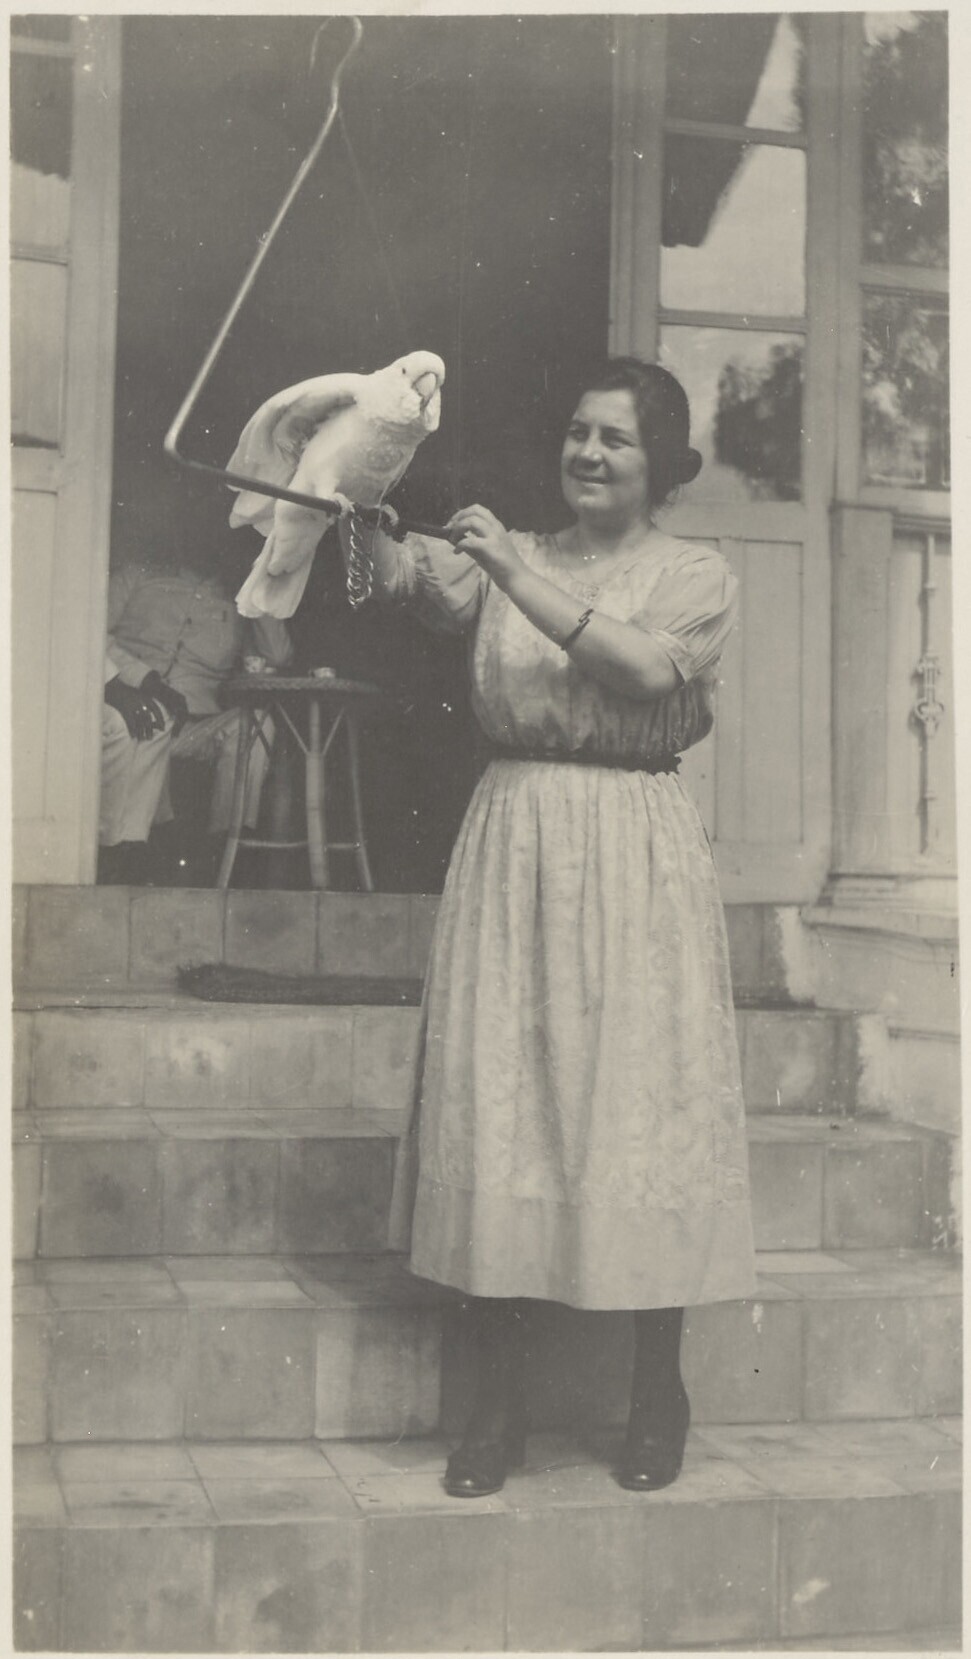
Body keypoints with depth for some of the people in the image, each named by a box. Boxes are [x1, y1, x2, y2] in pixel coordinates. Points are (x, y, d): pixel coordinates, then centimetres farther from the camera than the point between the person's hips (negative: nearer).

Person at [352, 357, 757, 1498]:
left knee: (639, 1098, 0)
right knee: (491, 1099, 0)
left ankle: (657, 1391, 16)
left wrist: (520, 573, -20)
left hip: (634, 855, -2)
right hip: (510, 843, 3)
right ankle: (497, 1399, 9)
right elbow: (402, 576, -5)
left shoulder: (697, 578, 5)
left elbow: (640, 667, -15)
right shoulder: (503, 557, 13)